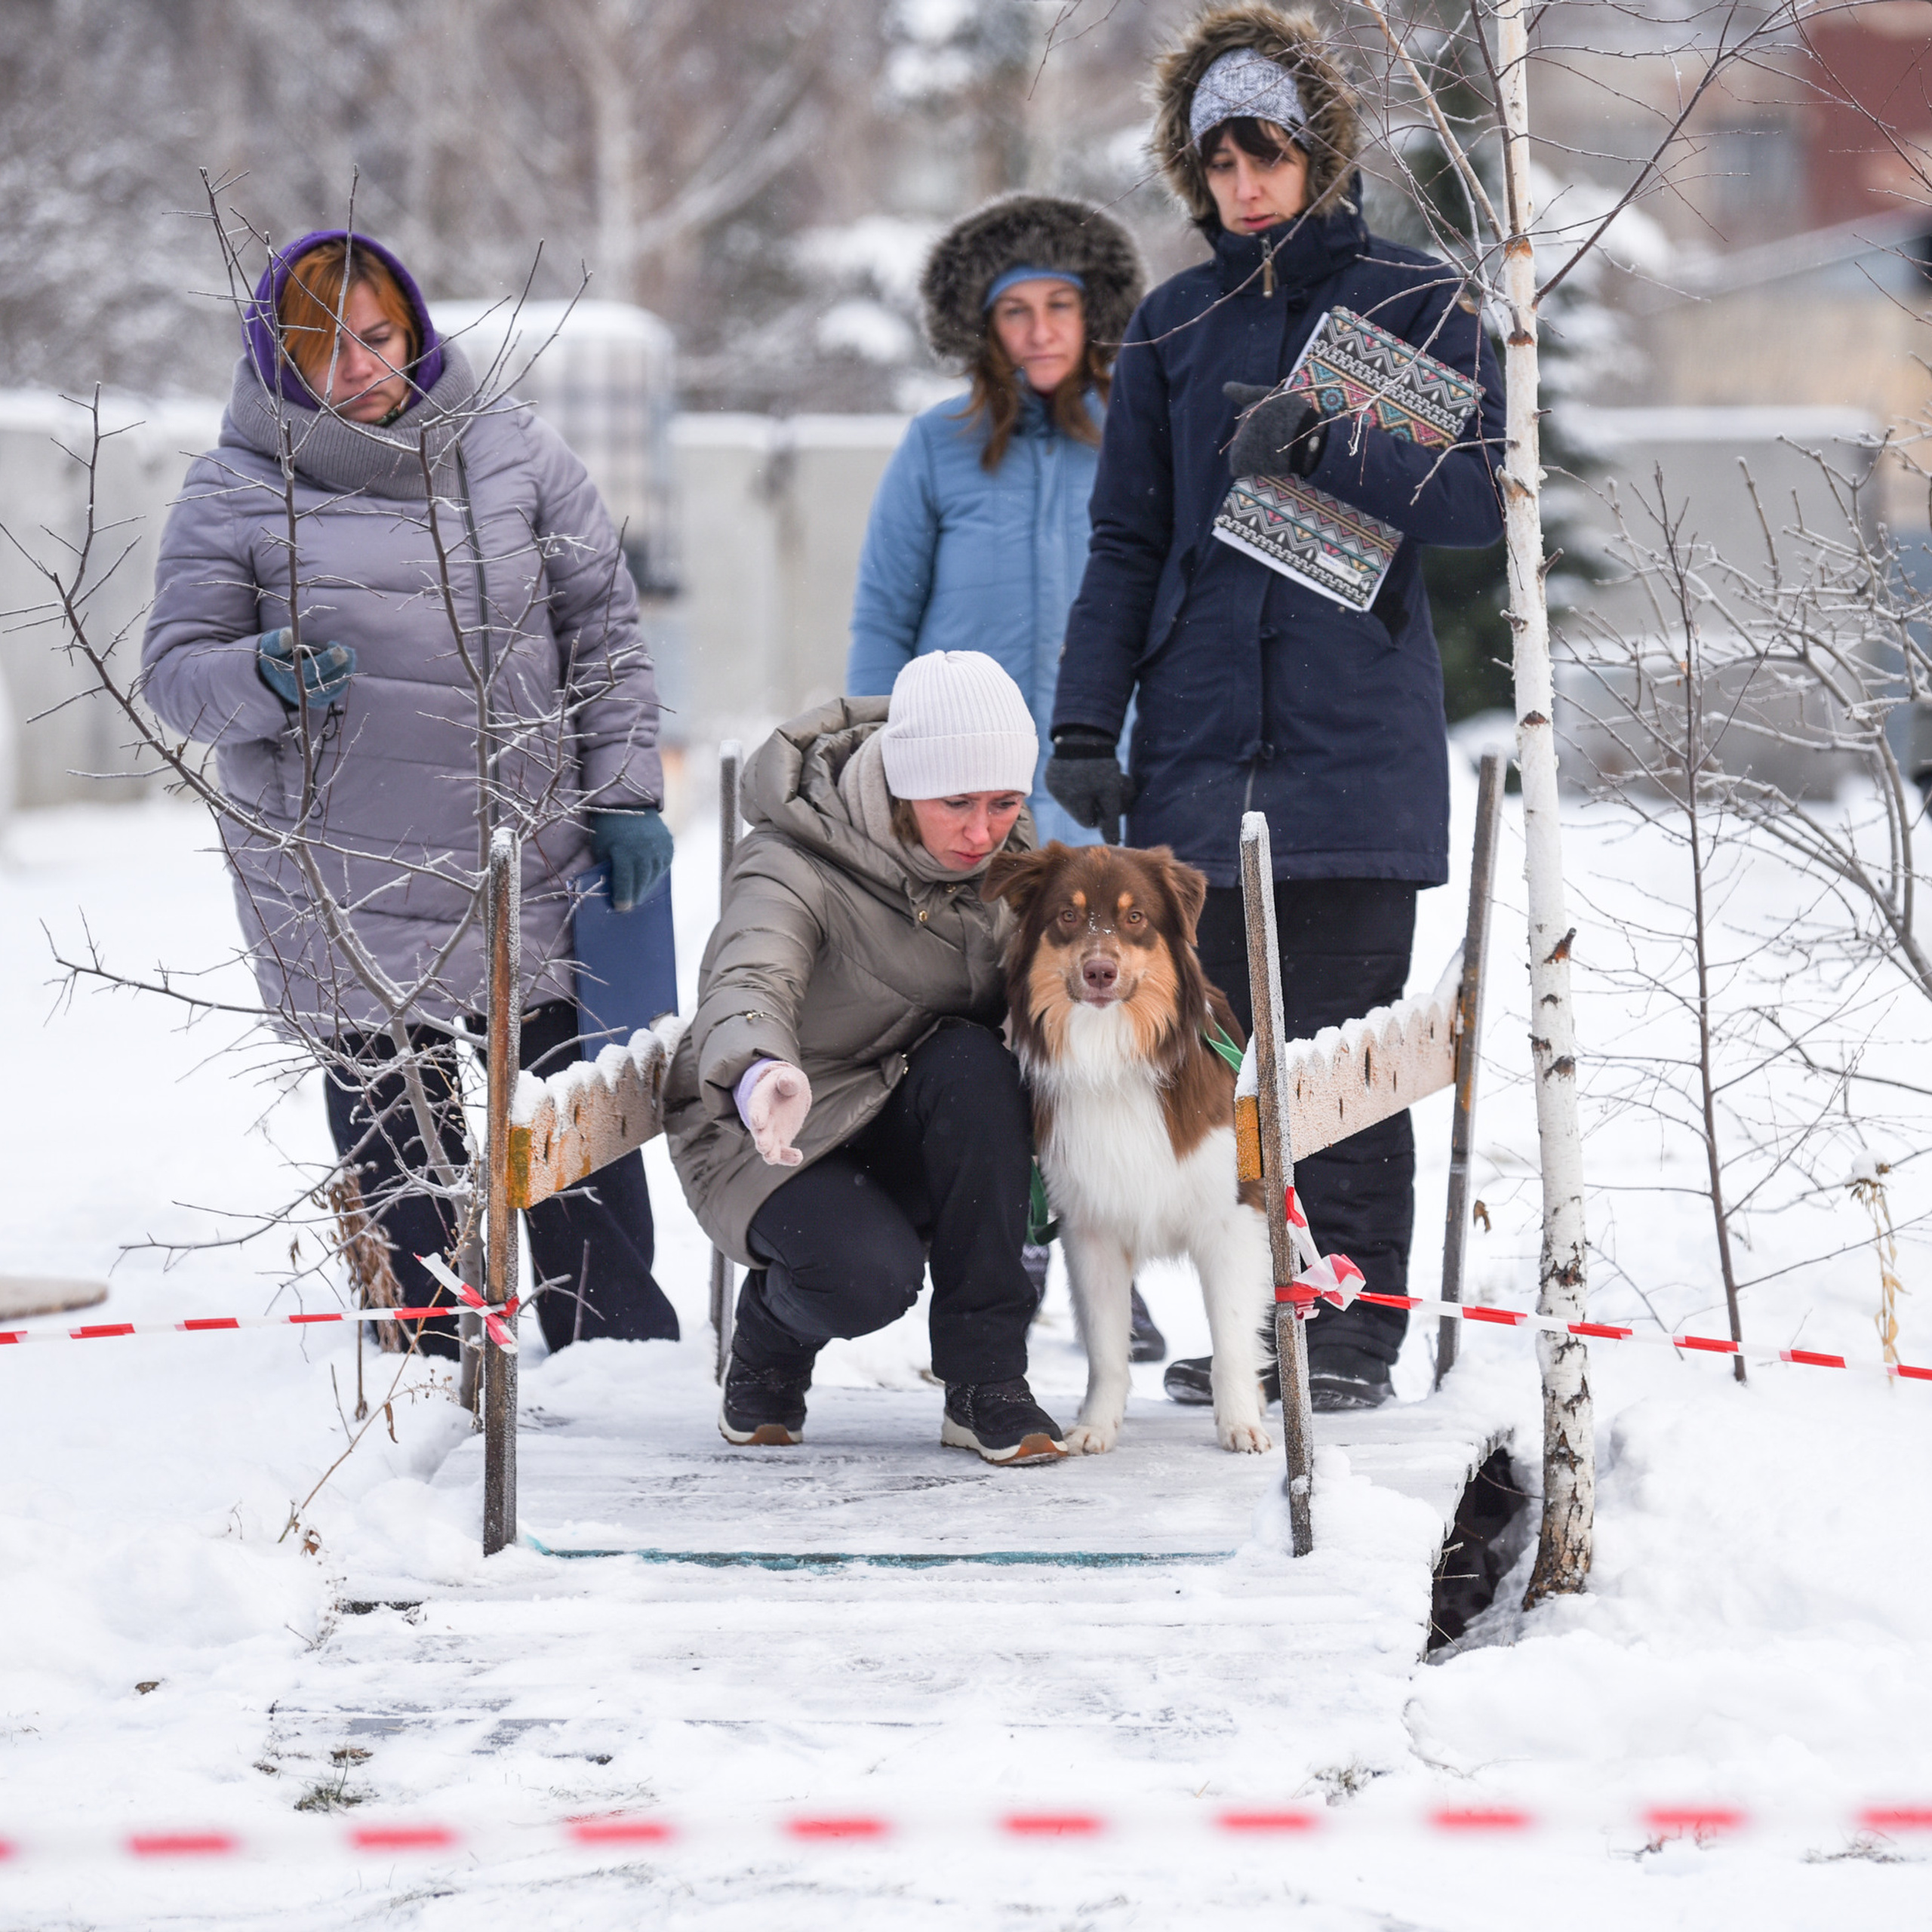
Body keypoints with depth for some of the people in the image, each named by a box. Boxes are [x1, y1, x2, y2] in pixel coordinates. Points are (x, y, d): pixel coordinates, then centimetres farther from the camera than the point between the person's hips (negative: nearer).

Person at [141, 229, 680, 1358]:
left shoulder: (516, 456, 4)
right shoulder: (236, 494, -2)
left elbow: (603, 633, 9)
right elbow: (175, 671, -1)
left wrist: (626, 794, 3)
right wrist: (265, 679, -22)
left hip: (537, 859, 2)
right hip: (345, 876, -2)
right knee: (394, 1121, 5)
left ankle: (620, 1343, 22)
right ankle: (435, 1365, 16)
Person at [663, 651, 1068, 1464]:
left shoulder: (1006, 846, -7)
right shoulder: (793, 869, -26)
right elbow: (747, 985, -45)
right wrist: (760, 1073, -68)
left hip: (912, 1134, 5)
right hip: (771, 1139, -5)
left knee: (972, 1065, -30)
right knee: (870, 1276, -33)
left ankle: (985, 1382, -20)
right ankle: (772, 1334, 8)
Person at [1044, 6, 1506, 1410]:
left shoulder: (1417, 307, 4)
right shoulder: (1175, 329, 13)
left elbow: (1482, 497, -4)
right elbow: (1127, 541, 13)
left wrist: (1319, 445, -15)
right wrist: (1087, 726, 5)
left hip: (1357, 741, -3)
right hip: (1201, 750, 4)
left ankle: (1352, 1329, 2)